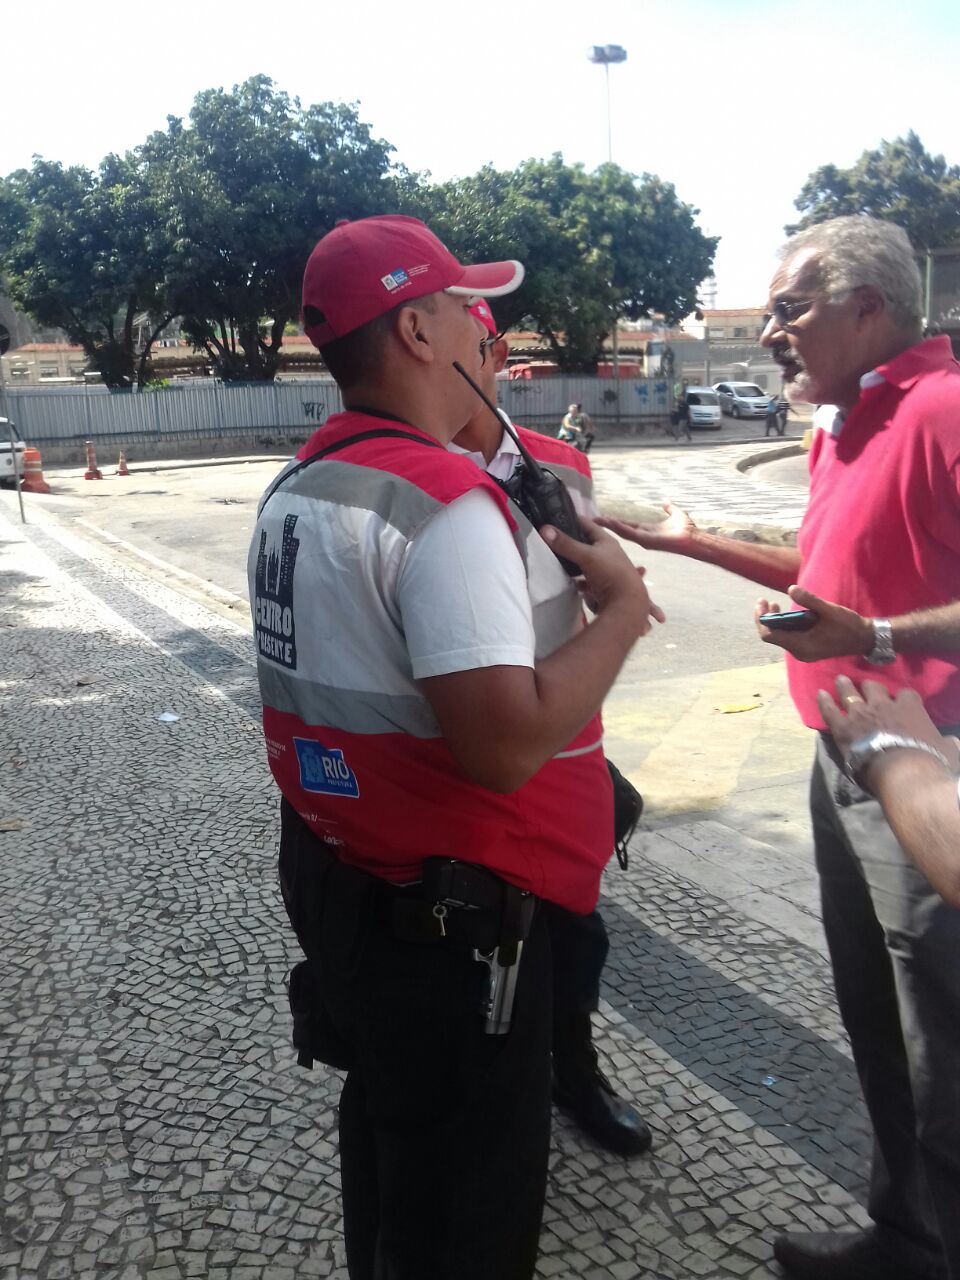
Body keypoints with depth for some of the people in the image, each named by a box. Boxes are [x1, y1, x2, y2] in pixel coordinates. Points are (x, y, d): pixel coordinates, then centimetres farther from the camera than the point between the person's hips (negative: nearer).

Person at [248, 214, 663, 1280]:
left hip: (330, 872, 9)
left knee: (386, 1129, 29)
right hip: (446, 916, -9)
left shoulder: (295, 489, 5)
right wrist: (621, 610, -17)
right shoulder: (445, 504, -25)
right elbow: (507, 743, -32)